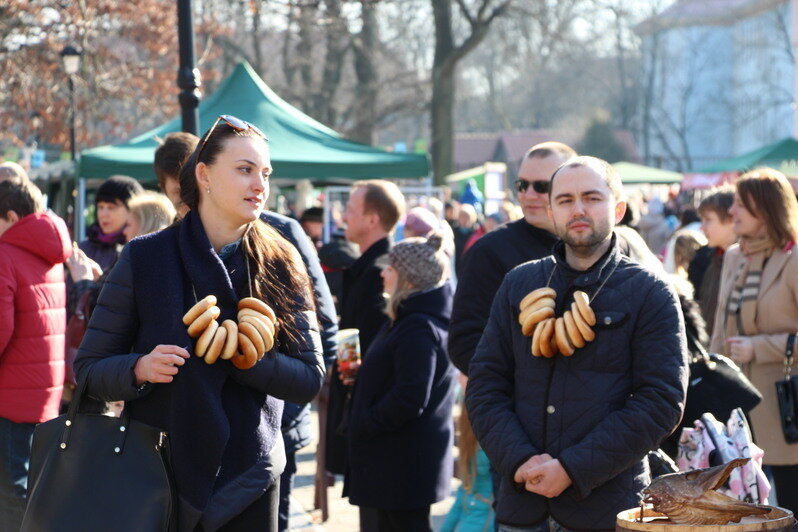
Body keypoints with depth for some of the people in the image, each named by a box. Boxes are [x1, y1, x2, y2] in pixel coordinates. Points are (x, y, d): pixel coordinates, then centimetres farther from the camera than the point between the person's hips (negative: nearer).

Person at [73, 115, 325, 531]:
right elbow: (88, 367, -1)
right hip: (158, 477, -1)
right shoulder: (144, 258, -3)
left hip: (246, 481, 1)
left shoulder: (281, 266, 1)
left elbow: (310, 377, -4)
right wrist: (139, 369, -21)